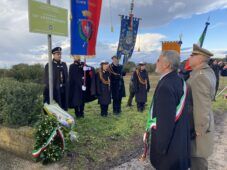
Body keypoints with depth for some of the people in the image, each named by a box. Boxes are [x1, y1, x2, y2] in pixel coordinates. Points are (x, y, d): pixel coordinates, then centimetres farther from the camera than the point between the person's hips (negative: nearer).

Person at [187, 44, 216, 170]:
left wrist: (200, 129, -19)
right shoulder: (208, 72, 6)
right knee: (198, 158, 26)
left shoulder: (199, 76, -26)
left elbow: (201, 106, -27)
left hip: (196, 127, -9)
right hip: (201, 123, 9)